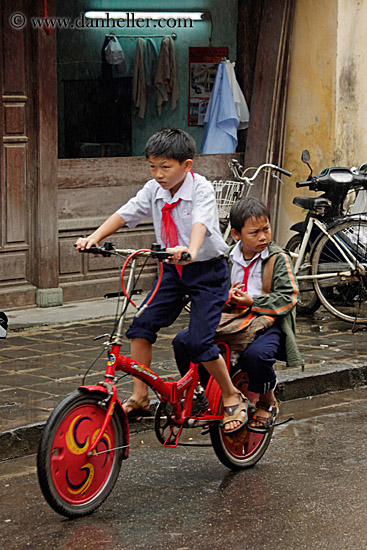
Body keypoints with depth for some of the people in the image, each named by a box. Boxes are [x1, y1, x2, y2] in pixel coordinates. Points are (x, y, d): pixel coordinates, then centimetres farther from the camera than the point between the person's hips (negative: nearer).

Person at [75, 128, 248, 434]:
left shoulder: (201, 189, -18)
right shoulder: (154, 190, 0)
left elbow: (200, 223, -35)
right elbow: (125, 214, -4)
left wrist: (190, 251, -56)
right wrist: (95, 237, -21)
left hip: (207, 270, -6)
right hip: (174, 271, 6)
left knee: (199, 342, -14)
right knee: (141, 324, -8)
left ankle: (233, 398, 8)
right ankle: (140, 398, 1)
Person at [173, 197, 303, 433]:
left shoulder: (279, 258, -5)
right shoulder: (228, 258, 8)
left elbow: (288, 296, -11)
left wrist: (252, 302, -19)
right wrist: (226, 297, -9)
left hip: (268, 322, -5)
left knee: (256, 354, -39)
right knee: (183, 340, -12)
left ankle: (268, 402, -7)